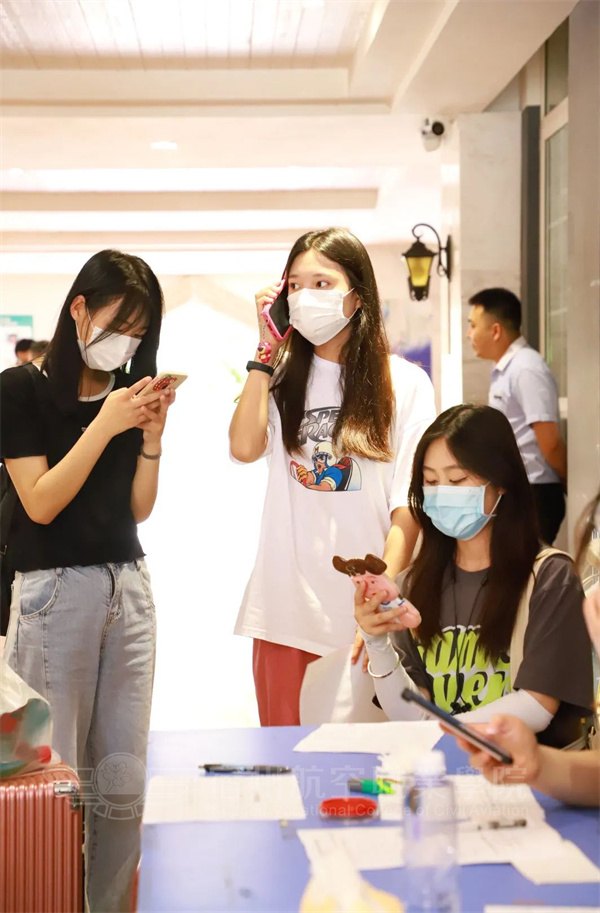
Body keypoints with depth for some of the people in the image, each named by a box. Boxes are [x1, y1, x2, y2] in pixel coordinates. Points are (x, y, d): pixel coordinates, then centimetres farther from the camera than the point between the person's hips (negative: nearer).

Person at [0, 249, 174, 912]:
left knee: (123, 777, 4)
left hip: (128, 585, 5)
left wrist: (152, 434, -3)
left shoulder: (128, 396, 12)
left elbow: (139, 508, 11)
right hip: (55, 589, -5)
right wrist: (105, 424, -15)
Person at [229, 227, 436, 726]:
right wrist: (267, 348, -1)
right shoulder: (284, 377, 13)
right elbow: (245, 447, -7)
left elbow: (408, 508, -4)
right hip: (285, 608, 2)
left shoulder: (405, 384, 2)